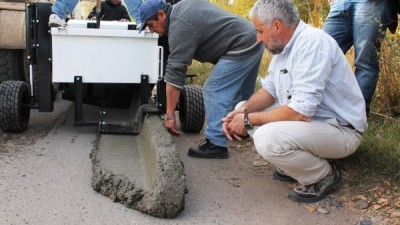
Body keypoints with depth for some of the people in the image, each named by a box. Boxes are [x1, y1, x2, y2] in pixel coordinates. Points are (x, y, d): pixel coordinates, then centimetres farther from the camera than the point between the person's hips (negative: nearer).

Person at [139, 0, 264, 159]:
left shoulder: (180, 28, -18)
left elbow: (174, 74, -20)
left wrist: (170, 115, -18)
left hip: (241, 47, -10)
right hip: (254, 39, 10)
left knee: (214, 91, -9)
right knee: (243, 93, 23)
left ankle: (216, 144, -9)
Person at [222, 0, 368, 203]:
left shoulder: (312, 43, -26)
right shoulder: (285, 44, 3)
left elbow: (300, 111, -32)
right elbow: (269, 89, 11)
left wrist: (249, 120, -22)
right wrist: (243, 111, -8)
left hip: (340, 130, -9)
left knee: (267, 139, -32)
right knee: (244, 110, 6)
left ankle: (324, 175, -5)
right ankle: (296, 163, 11)